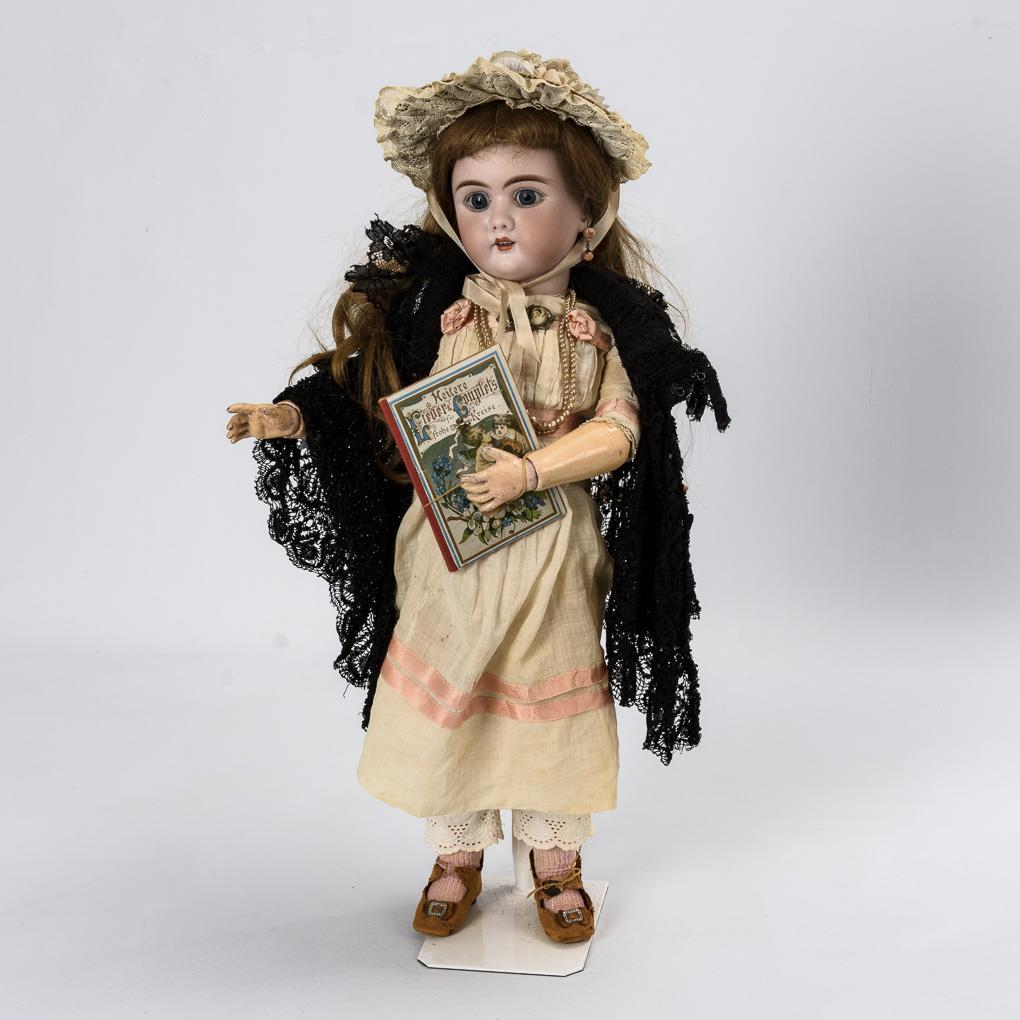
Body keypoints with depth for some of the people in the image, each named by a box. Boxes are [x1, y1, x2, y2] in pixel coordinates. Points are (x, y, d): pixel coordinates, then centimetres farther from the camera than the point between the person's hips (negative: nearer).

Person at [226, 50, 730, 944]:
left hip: (555, 551, -1)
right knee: (444, 695, 12)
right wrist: (289, 417, -13)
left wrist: (530, 471, -26)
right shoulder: (431, 310, -3)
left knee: (553, 699, 13)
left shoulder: (601, 324, -6)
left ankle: (557, 860, 36)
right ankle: (457, 855, 36)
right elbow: (376, 406, 1)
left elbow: (616, 430, -13)